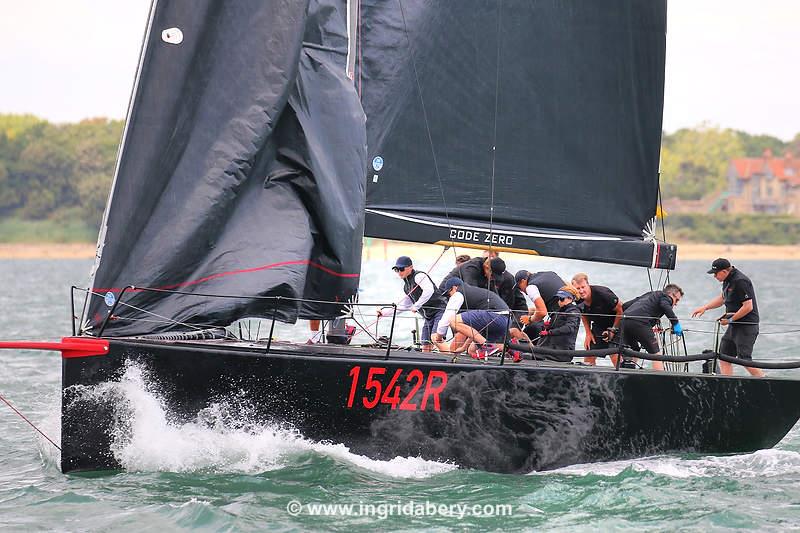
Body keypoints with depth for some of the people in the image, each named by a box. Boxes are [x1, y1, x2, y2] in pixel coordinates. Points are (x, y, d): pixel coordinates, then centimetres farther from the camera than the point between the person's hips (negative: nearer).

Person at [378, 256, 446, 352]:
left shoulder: (419, 276, -12)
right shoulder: (406, 285, 17)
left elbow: (429, 290, -29)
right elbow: (403, 305, 27)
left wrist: (416, 306, -25)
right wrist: (384, 312, 23)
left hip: (439, 311, -9)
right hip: (428, 317, 9)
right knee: (426, 345, 5)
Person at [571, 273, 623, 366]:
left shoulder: (602, 294, -31)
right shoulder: (579, 301, -12)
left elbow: (620, 309, -20)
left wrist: (613, 330, -17)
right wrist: (588, 333, 4)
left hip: (615, 323, -6)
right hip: (598, 325, 6)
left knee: (615, 357, -21)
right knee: (589, 357, 2)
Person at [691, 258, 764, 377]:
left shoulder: (740, 282, -21)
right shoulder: (728, 280, 10)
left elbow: (748, 307, -23)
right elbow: (722, 298, 26)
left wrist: (730, 320, -15)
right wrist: (705, 307, 16)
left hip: (746, 327, -10)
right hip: (734, 326, 10)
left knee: (745, 360, -13)